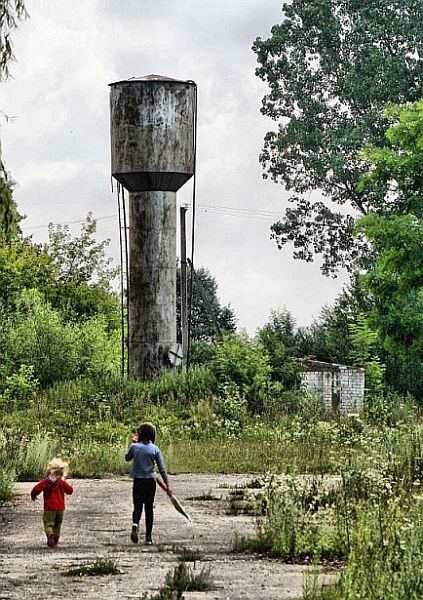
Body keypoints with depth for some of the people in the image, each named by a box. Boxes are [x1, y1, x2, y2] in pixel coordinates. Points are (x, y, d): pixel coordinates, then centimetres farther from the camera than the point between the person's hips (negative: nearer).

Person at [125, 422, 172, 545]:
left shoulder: (134, 446, -4)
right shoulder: (155, 449, -3)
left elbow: (127, 458, 18)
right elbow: (162, 469, -4)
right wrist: (167, 485, 0)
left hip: (138, 481, 0)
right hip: (150, 481, 0)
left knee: (137, 506, 8)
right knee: (149, 508, 9)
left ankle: (135, 524, -24)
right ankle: (148, 537, 10)